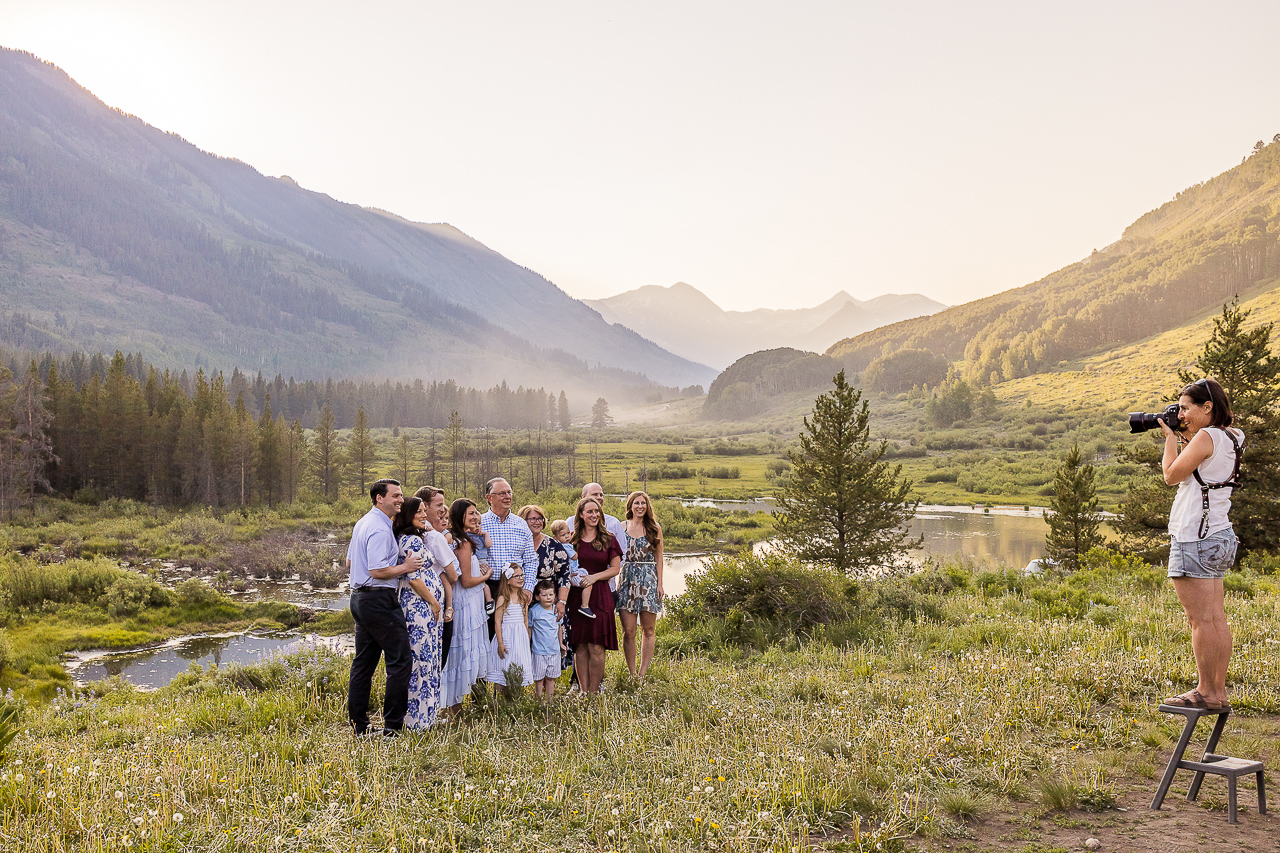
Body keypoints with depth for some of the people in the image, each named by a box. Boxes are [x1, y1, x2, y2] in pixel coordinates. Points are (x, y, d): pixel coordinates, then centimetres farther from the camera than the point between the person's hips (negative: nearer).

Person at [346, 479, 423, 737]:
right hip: (379, 600, -11)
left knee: (363, 662, 13)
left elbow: (350, 560, 24)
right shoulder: (380, 529, -17)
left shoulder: (363, 523, 15)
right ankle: (392, 727, -2)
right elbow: (377, 572, -22)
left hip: (359, 598, 11)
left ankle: (359, 726, 18)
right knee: (401, 660, -5)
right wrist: (405, 566, -11)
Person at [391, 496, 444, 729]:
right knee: (424, 659, -5)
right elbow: (414, 578, -19)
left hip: (415, 606, 10)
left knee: (418, 658, 13)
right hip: (421, 607, -10)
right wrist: (434, 602, -11)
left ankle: (413, 714, 19)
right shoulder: (413, 540, -15)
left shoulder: (409, 539, 15)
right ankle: (421, 718, 1)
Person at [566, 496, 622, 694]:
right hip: (576, 596, 1)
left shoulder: (608, 540, 7)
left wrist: (594, 576, -10)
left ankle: (594, 691, 4)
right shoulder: (572, 539, 9)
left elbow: (615, 568, 3)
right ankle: (583, 690, 9)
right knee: (580, 646, 2)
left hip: (600, 595, -1)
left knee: (596, 647, -5)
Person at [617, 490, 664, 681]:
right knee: (628, 631, -3)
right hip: (627, 579, 0)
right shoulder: (621, 527, 7)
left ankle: (643, 673, 7)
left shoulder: (655, 528, 6)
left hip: (649, 579, 0)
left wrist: (660, 583, -1)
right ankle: (632, 674, 5)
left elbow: (659, 558, 7)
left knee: (648, 630, 1)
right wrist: (613, 581, 0)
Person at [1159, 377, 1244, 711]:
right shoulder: (1230, 439, 16)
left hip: (1197, 539, -10)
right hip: (1220, 537, 10)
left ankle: (1206, 692, -2)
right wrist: (1185, 439, 15)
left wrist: (1171, 437, 2)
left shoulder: (1207, 437, -13)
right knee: (1216, 619, 10)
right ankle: (1219, 691, 14)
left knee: (1201, 620, -6)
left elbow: (1172, 475, -9)